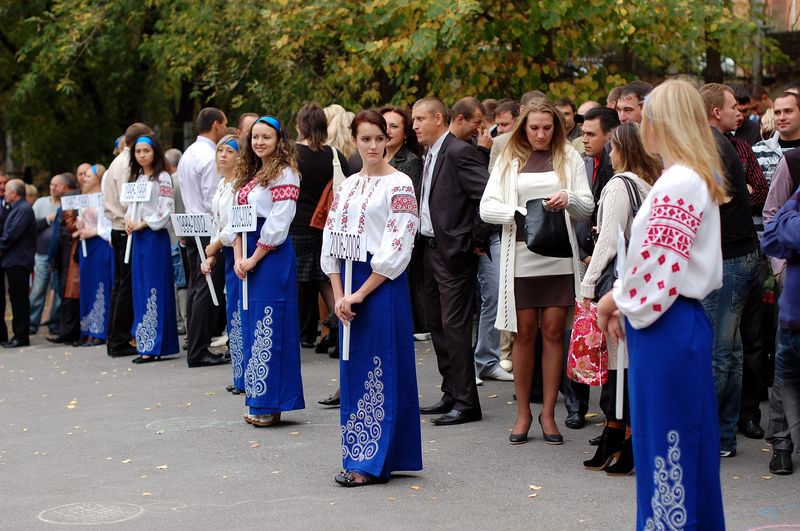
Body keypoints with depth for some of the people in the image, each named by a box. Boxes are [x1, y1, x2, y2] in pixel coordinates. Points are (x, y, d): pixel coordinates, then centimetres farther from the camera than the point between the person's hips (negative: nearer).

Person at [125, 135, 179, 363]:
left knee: (154, 290, -6)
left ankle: (155, 346, -4)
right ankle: (145, 344, 12)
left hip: (155, 236, -8)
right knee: (140, 289, 7)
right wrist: (128, 221, 1)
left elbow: (166, 210, -14)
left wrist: (143, 224, -12)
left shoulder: (162, 178, -7)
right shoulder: (136, 178, 16)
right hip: (137, 238, 8)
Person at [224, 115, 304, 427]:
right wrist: (238, 258, 1)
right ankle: (259, 403, 15)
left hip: (272, 256, -8)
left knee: (270, 327, -6)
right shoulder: (249, 175, 17)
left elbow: (277, 225, -15)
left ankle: (272, 405, -1)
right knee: (253, 327, 9)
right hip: (247, 257, 8)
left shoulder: (284, 174, -8)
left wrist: (254, 259, -13)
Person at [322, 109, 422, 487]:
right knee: (354, 371, 10)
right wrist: (339, 295, -2)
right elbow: (331, 241, 9)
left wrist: (360, 294, -13)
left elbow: (396, 249, -13)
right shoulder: (347, 186, 12)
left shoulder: (399, 185, -7)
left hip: (383, 286, -6)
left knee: (382, 371, -2)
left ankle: (375, 461, 2)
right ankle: (357, 458, 17)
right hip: (348, 288, 6)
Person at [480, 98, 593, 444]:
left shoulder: (569, 158, 7)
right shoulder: (510, 160, 7)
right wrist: (520, 212, -17)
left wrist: (569, 199, -16)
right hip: (521, 257, 0)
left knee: (554, 331, 1)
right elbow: (487, 208, 0)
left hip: (559, 257, 0)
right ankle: (523, 413, 14)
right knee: (524, 332, 4)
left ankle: (548, 413, 11)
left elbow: (587, 209, 5)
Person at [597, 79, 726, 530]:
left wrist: (616, 300, -5)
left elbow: (658, 264, -21)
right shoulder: (700, 179, 13)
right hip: (685, 320, 10)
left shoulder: (678, 183, -18)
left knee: (664, 444, -1)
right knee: (688, 444, 15)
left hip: (665, 328, -10)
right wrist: (622, 299, 10)